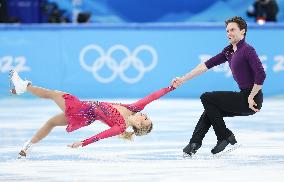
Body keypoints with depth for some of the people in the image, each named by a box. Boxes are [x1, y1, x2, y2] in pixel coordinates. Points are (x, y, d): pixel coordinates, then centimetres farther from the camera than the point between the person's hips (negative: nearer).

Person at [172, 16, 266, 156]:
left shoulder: (247, 50, -15)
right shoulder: (229, 51, 13)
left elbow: (261, 75, -24)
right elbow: (207, 65, 12)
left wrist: (251, 97, -18)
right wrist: (182, 79, 10)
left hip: (251, 100, -9)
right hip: (243, 97, 9)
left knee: (206, 98, -6)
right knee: (210, 110, 19)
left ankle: (225, 137, 0)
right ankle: (194, 145, 17)